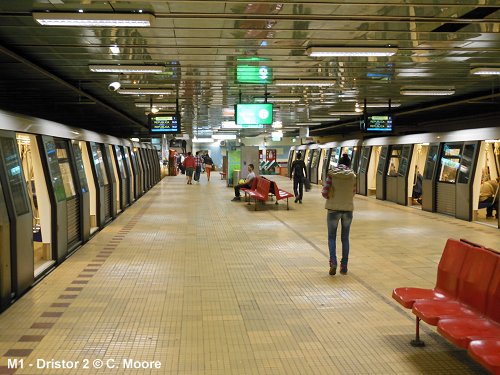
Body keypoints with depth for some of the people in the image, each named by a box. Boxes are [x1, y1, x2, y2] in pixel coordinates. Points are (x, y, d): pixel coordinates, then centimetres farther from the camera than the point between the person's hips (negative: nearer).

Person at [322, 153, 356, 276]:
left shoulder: (332, 174, -7)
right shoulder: (352, 176, -2)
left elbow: (324, 193, -10)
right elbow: (353, 193, 3)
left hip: (333, 209, -2)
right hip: (348, 209, 2)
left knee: (332, 237, 10)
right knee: (345, 238, 13)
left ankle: (333, 262, -8)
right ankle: (344, 266, 16)